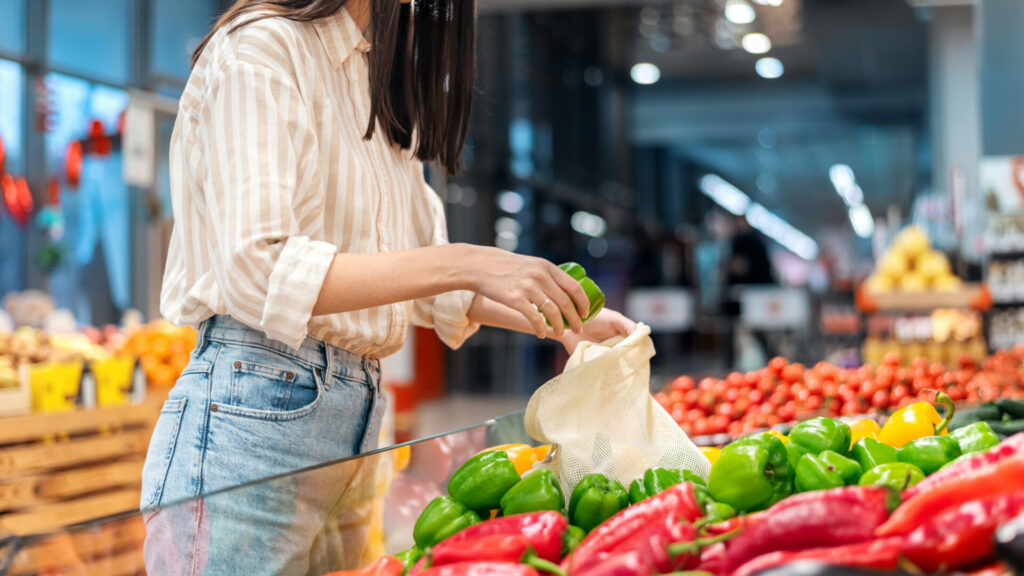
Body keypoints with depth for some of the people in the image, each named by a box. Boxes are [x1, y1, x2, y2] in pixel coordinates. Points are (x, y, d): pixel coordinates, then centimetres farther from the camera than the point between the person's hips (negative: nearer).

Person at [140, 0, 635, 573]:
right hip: (254, 412, -8)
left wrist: (562, 324, 9)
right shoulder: (261, 48, -8)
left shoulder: (383, 76, 18)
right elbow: (257, 272, -20)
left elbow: (420, 271, 21)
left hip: (358, 412, 8)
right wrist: (464, 263, -24)